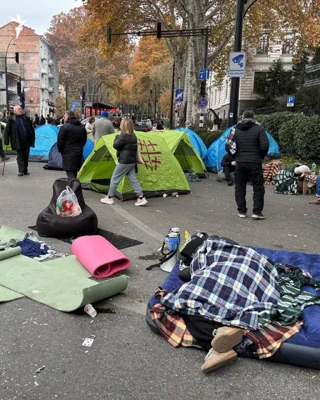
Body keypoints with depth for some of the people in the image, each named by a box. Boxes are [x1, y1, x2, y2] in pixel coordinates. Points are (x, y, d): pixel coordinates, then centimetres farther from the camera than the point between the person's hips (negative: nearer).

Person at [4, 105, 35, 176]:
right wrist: (6, 141, -6)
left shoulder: (26, 119, 11)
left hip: (27, 141, 4)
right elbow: (7, 130, -1)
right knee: (20, 156, -2)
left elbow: (31, 129, 15)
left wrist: (33, 139, 10)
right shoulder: (11, 119, -1)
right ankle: (21, 171, 2)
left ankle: (25, 170, 19)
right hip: (18, 142, -4)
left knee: (26, 156, 9)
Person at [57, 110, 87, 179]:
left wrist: (60, 150, 5)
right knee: (74, 173, 17)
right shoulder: (82, 127, 11)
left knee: (71, 175, -9)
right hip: (79, 154, 7)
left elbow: (60, 141, -10)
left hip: (68, 154, -7)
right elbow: (84, 140, 18)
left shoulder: (64, 127, -10)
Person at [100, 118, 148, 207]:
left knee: (114, 179, 5)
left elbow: (115, 145, -13)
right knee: (133, 180, 9)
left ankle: (109, 198, 12)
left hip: (124, 162, -8)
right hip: (132, 162, 8)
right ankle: (141, 198, 5)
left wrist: (117, 136, 1)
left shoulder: (123, 136, -17)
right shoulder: (134, 137, 8)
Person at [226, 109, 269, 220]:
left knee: (240, 187, 10)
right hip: (255, 163, -3)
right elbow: (265, 146, -10)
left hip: (240, 162, 3)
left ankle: (241, 211, 12)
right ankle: (257, 211, 1)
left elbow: (228, 146, 3)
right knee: (258, 187, 4)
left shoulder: (235, 129, 6)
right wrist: (261, 157, 6)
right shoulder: (259, 129, -3)